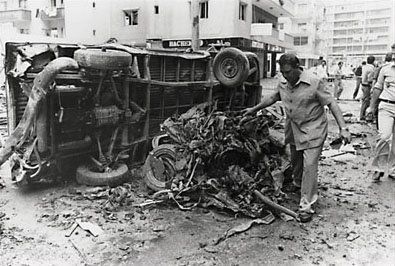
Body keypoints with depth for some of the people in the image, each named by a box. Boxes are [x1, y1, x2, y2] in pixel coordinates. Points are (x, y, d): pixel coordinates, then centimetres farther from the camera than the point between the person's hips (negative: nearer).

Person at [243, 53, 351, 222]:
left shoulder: (314, 83, -18)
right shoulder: (282, 83, -1)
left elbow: (331, 103, -16)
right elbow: (272, 97, 17)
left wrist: (343, 128, -22)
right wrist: (254, 109, 21)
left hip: (313, 130, -6)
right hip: (293, 130, 6)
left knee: (309, 165, -10)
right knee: (295, 161, 20)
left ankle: (306, 205, -4)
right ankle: (297, 185, 49)